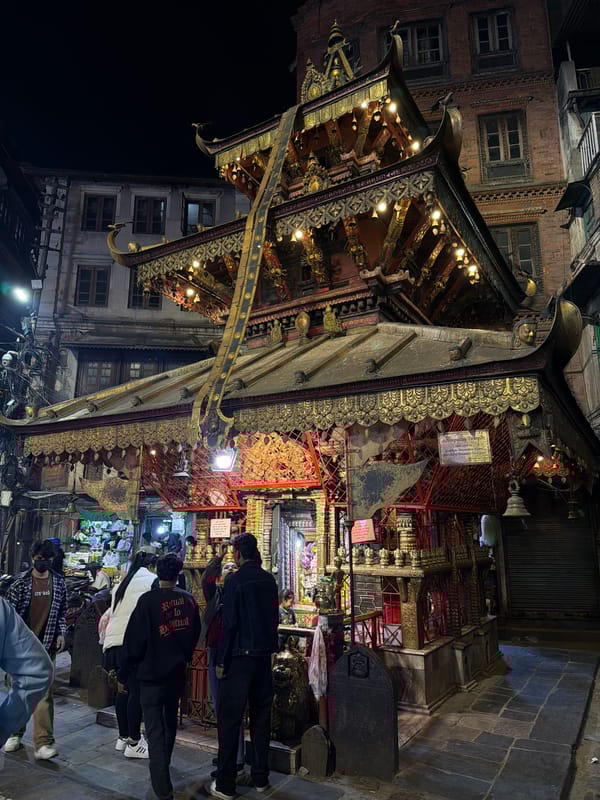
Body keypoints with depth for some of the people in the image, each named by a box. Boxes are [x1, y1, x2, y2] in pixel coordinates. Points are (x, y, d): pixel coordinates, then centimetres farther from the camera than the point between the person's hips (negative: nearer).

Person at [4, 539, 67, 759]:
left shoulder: (59, 582, 2)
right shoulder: (21, 582, -4)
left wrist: (61, 633, 0)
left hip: (47, 645, 0)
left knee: (44, 693, -3)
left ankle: (43, 743, 1)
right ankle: (15, 733, 34)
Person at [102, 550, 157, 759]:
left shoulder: (121, 584, 22)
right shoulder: (152, 580, 0)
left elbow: (109, 615, 22)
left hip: (113, 642, 8)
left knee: (123, 689, 17)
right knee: (137, 691, -2)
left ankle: (123, 737, 26)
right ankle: (134, 743, 3)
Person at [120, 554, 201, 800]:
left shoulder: (148, 600, -16)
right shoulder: (189, 599, -2)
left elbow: (134, 640, -14)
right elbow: (195, 634, 9)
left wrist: (123, 674, -3)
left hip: (152, 675, -5)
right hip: (177, 672, 5)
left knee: (155, 732, 2)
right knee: (170, 724, 24)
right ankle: (162, 772, 41)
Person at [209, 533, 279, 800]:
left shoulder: (234, 580, -15)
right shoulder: (268, 579, 1)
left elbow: (230, 624, -16)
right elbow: (275, 617, 8)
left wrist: (223, 661, -9)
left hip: (240, 657, -6)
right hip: (264, 654, 6)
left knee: (229, 720, 6)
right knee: (261, 716, 16)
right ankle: (260, 778, 27)